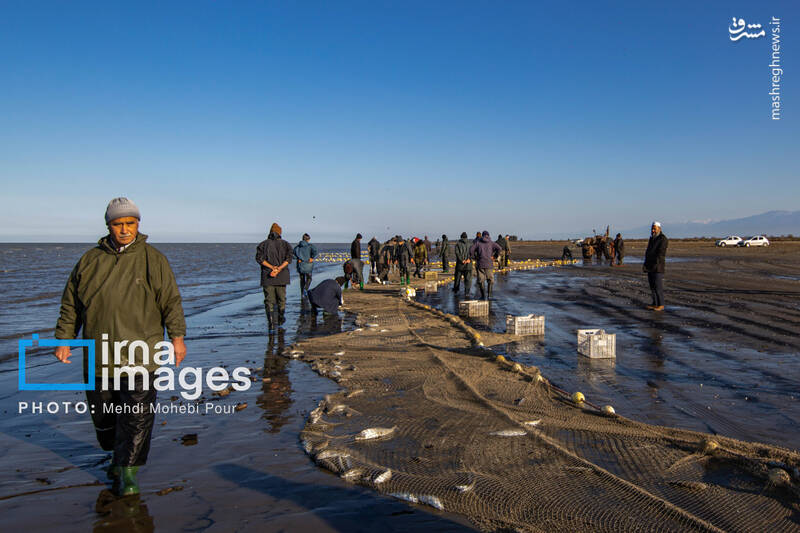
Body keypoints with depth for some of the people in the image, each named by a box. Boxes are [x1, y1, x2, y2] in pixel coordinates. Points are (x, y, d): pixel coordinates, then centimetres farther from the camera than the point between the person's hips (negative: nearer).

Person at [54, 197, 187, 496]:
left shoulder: (152, 259, 2)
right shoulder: (89, 261, 9)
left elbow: (171, 301, 1)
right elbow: (70, 304, 14)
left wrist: (177, 336, -6)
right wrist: (64, 339, 9)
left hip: (139, 354, -3)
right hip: (98, 354, 3)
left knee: (137, 415, -5)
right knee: (103, 414, 15)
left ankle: (128, 470, 9)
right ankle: (117, 453, 40)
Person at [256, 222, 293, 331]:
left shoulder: (263, 244, 7)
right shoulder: (285, 244, 6)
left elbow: (259, 258, -8)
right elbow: (288, 258, -9)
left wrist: (272, 267, -13)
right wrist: (278, 269, -16)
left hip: (267, 276, 0)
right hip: (281, 277, 1)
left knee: (269, 300, 1)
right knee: (281, 298, 18)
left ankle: (271, 324, -9)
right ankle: (280, 319, 31)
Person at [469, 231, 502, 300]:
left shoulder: (478, 243, 6)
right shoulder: (491, 243, 6)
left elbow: (471, 250, -7)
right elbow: (498, 248, -10)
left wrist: (474, 258, 2)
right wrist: (494, 257, -2)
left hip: (480, 264, 0)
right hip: (489, 264, 0)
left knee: (480, 280, 8)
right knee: (490, 280, 12)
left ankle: (483, 295, 2)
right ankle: (489, 294, 3)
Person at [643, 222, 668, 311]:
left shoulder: (663, 239, -10)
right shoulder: (652, 238, 17)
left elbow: (661, 253, -18)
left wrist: (656, 265, -23)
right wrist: (645, 264, 13)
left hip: (658, 267, -8)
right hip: (650, 267, 8)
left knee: (658, 286, -7)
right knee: (652, 286, 9)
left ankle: (661, 305, -1)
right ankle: (655, 304, 15)